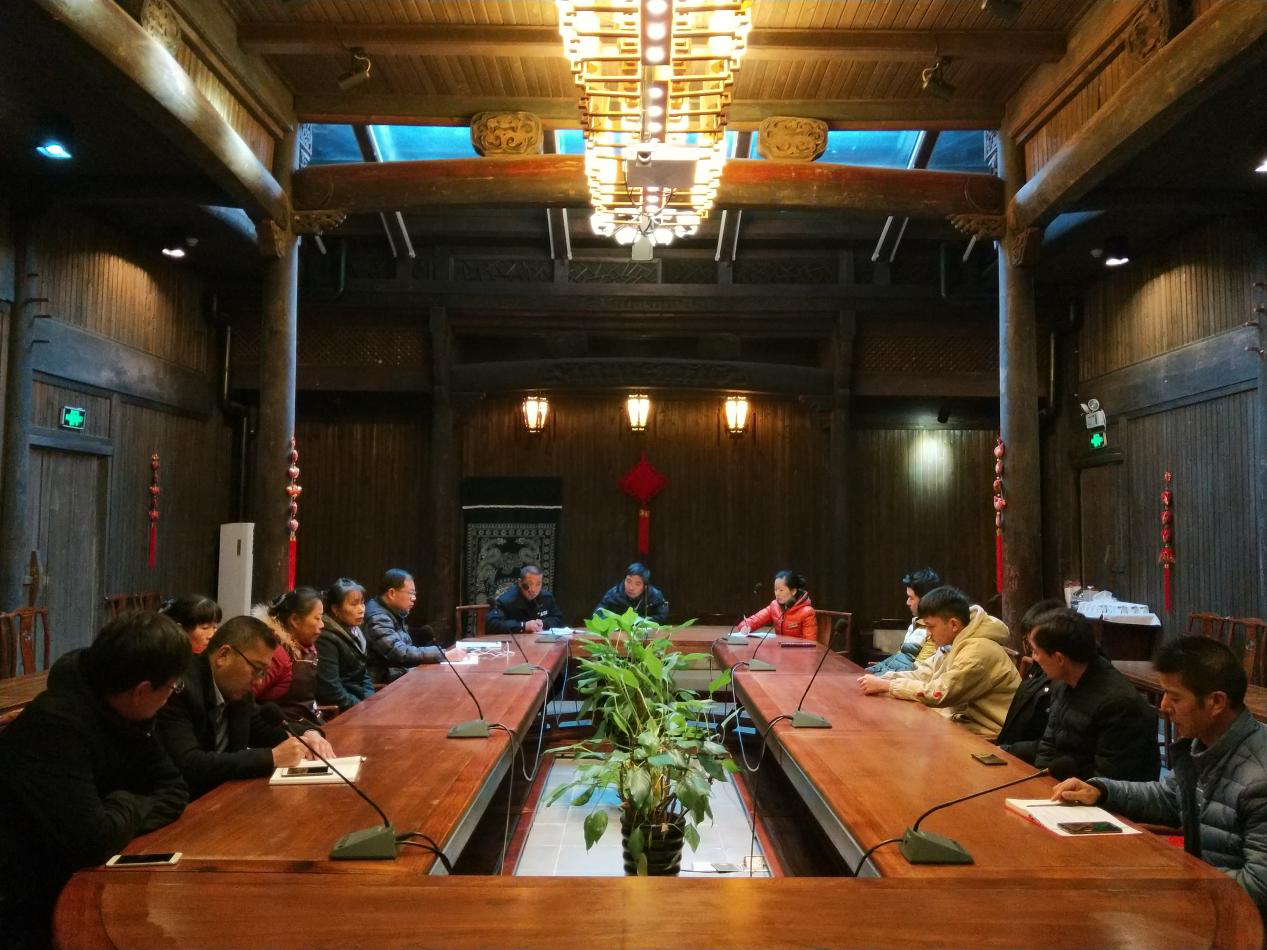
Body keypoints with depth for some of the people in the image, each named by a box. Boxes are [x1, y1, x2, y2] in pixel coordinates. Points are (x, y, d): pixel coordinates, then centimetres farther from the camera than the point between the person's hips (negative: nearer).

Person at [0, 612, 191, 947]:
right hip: (31, 913, -7)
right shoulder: (55, 727, -29)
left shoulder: (119, 712, -2)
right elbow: (92, 841, -35)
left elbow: (173, 790, 2)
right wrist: (131, 808, -15)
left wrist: (121, 821, -16)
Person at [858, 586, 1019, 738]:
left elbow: (938, 693, -27)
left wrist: (885, 685, -19)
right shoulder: (957, 643, 5)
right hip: (968, 724, 8)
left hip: (986, 738, -8)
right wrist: (883, 680, -10)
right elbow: (925, 674, 5)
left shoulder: (979, 651, -24)